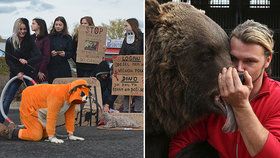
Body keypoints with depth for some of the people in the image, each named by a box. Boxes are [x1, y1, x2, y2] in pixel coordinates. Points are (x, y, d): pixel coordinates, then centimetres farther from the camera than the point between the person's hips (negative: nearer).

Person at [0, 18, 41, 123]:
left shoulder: (30, 41, -3)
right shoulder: (10, 41, -2)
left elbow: (38, 56, -12)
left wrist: (27, 61, -29)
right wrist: (17, 72, -12)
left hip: (29, 73, 0)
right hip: (15, 74, 0)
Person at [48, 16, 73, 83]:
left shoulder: (68, 38, 8)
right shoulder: (50, 37, 8)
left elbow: (71, 53, 5)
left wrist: (65, 54, -14)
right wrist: (50, 53, -12)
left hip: (64, 68, 0)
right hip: (51, 68, 1)